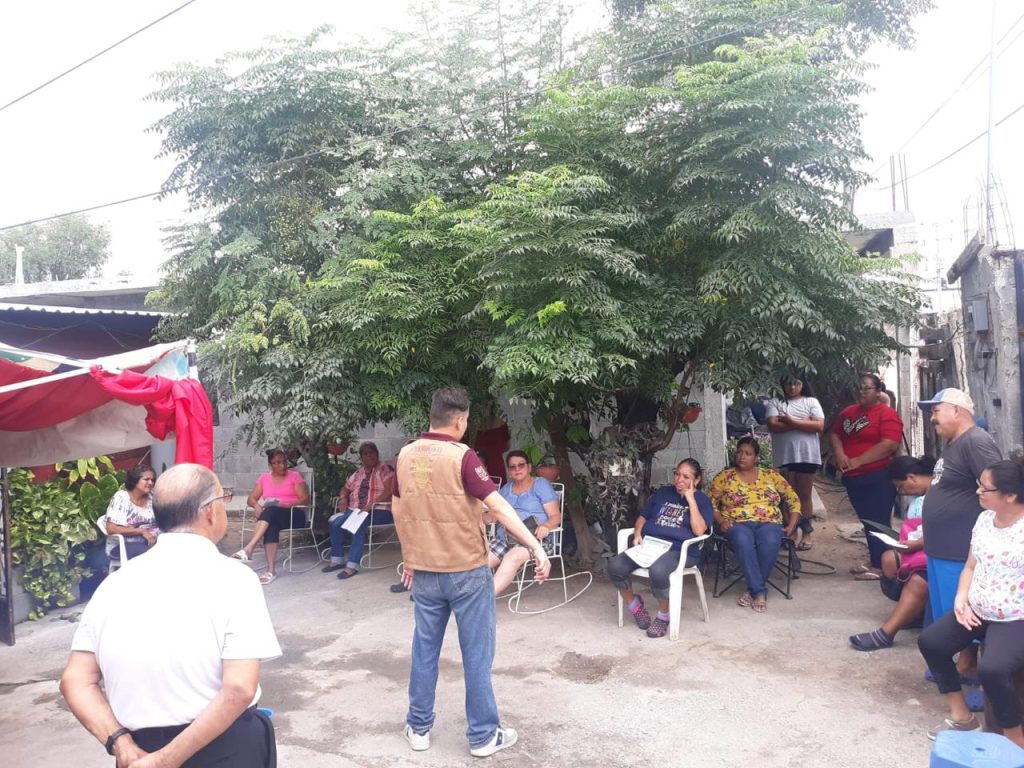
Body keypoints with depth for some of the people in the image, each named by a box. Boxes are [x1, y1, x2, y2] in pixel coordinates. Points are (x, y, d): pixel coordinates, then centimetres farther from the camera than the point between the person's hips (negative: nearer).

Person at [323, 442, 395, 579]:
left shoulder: (385, 469, -2)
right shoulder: (357, 473, 19)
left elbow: (389, 491, -16)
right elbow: (345, 489, 26)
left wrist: (371, 505, -25)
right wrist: (343, 498, 1)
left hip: (378, 510, -6)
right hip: (355, 510, 7)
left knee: (359, 524, -34)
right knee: (335, 522, -18)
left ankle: (352, 565, -30)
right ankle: (337, 560, -5)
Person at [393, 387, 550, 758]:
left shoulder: (406, 455, 2)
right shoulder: (462, 456, -16)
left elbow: (398, 511, 11)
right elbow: (499, 507, -22)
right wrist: (537, 548, -22)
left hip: (423, 570, 5)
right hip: (467, 571, -5)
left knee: (425, 649, 16)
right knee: (476, 653, 6)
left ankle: (418, 728, 27)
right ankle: (483, 735, 16)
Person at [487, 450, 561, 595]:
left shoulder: (541, 484, 5)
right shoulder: (506, 488, 21)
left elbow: (556, 516, -2)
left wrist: (545, 526, -24)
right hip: (503, 539, 5)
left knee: (512, 558, -35)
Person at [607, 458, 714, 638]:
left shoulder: (702, 500, 8)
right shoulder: (662, 492, 21)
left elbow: (699, 531, -9)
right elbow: (643, 517, 22)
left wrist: (690, 499, -8)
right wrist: (637, 534, 1)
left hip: (679, 550, -4)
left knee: (657, 570, -39)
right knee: (615, 566, -22)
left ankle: (663, 615, -11)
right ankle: (634, 604, 5)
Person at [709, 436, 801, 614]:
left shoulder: (771, 475, 14)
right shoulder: (724, 477, 10)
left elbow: (794, 500, 15)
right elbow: (710, 503, 6)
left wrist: (791, 526, 2)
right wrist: (721, 521, -11)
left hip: (769, 523, 1)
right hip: (737, 524, -1)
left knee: (770, 541, -36)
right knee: (743, 540, -38)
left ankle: (753, 590, -21)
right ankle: (760, 591, -30)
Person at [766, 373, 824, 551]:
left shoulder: (811, 401, 6)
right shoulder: (775, 403, 6)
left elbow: (819, 426, -7)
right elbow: (773, 426, -10)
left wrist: (791, 422, -12)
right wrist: (803, 423, -10)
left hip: (807, 455, 0)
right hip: (785, 456, 0)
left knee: (805, 495, 7)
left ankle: (806, 533, 15)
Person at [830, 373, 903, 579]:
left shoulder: (887, 414, -9)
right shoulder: (848, 412, 14)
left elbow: (889, 445, -20)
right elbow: (835, 435, 13)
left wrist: (858, 461, -19)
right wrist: (839, 454, -8)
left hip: (878, 478, -7)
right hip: (853, 478, 7)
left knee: (878, 522, -3)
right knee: (867, 521, 14)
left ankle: (881, 566, 2)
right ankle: (874, 562, 24)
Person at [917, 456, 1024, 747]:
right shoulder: (985, 518, 5)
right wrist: (961, 599, -3)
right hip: (977, 611, 8)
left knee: (992, 669, -29)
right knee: (930, 642, 3)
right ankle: (961, 715, 19)